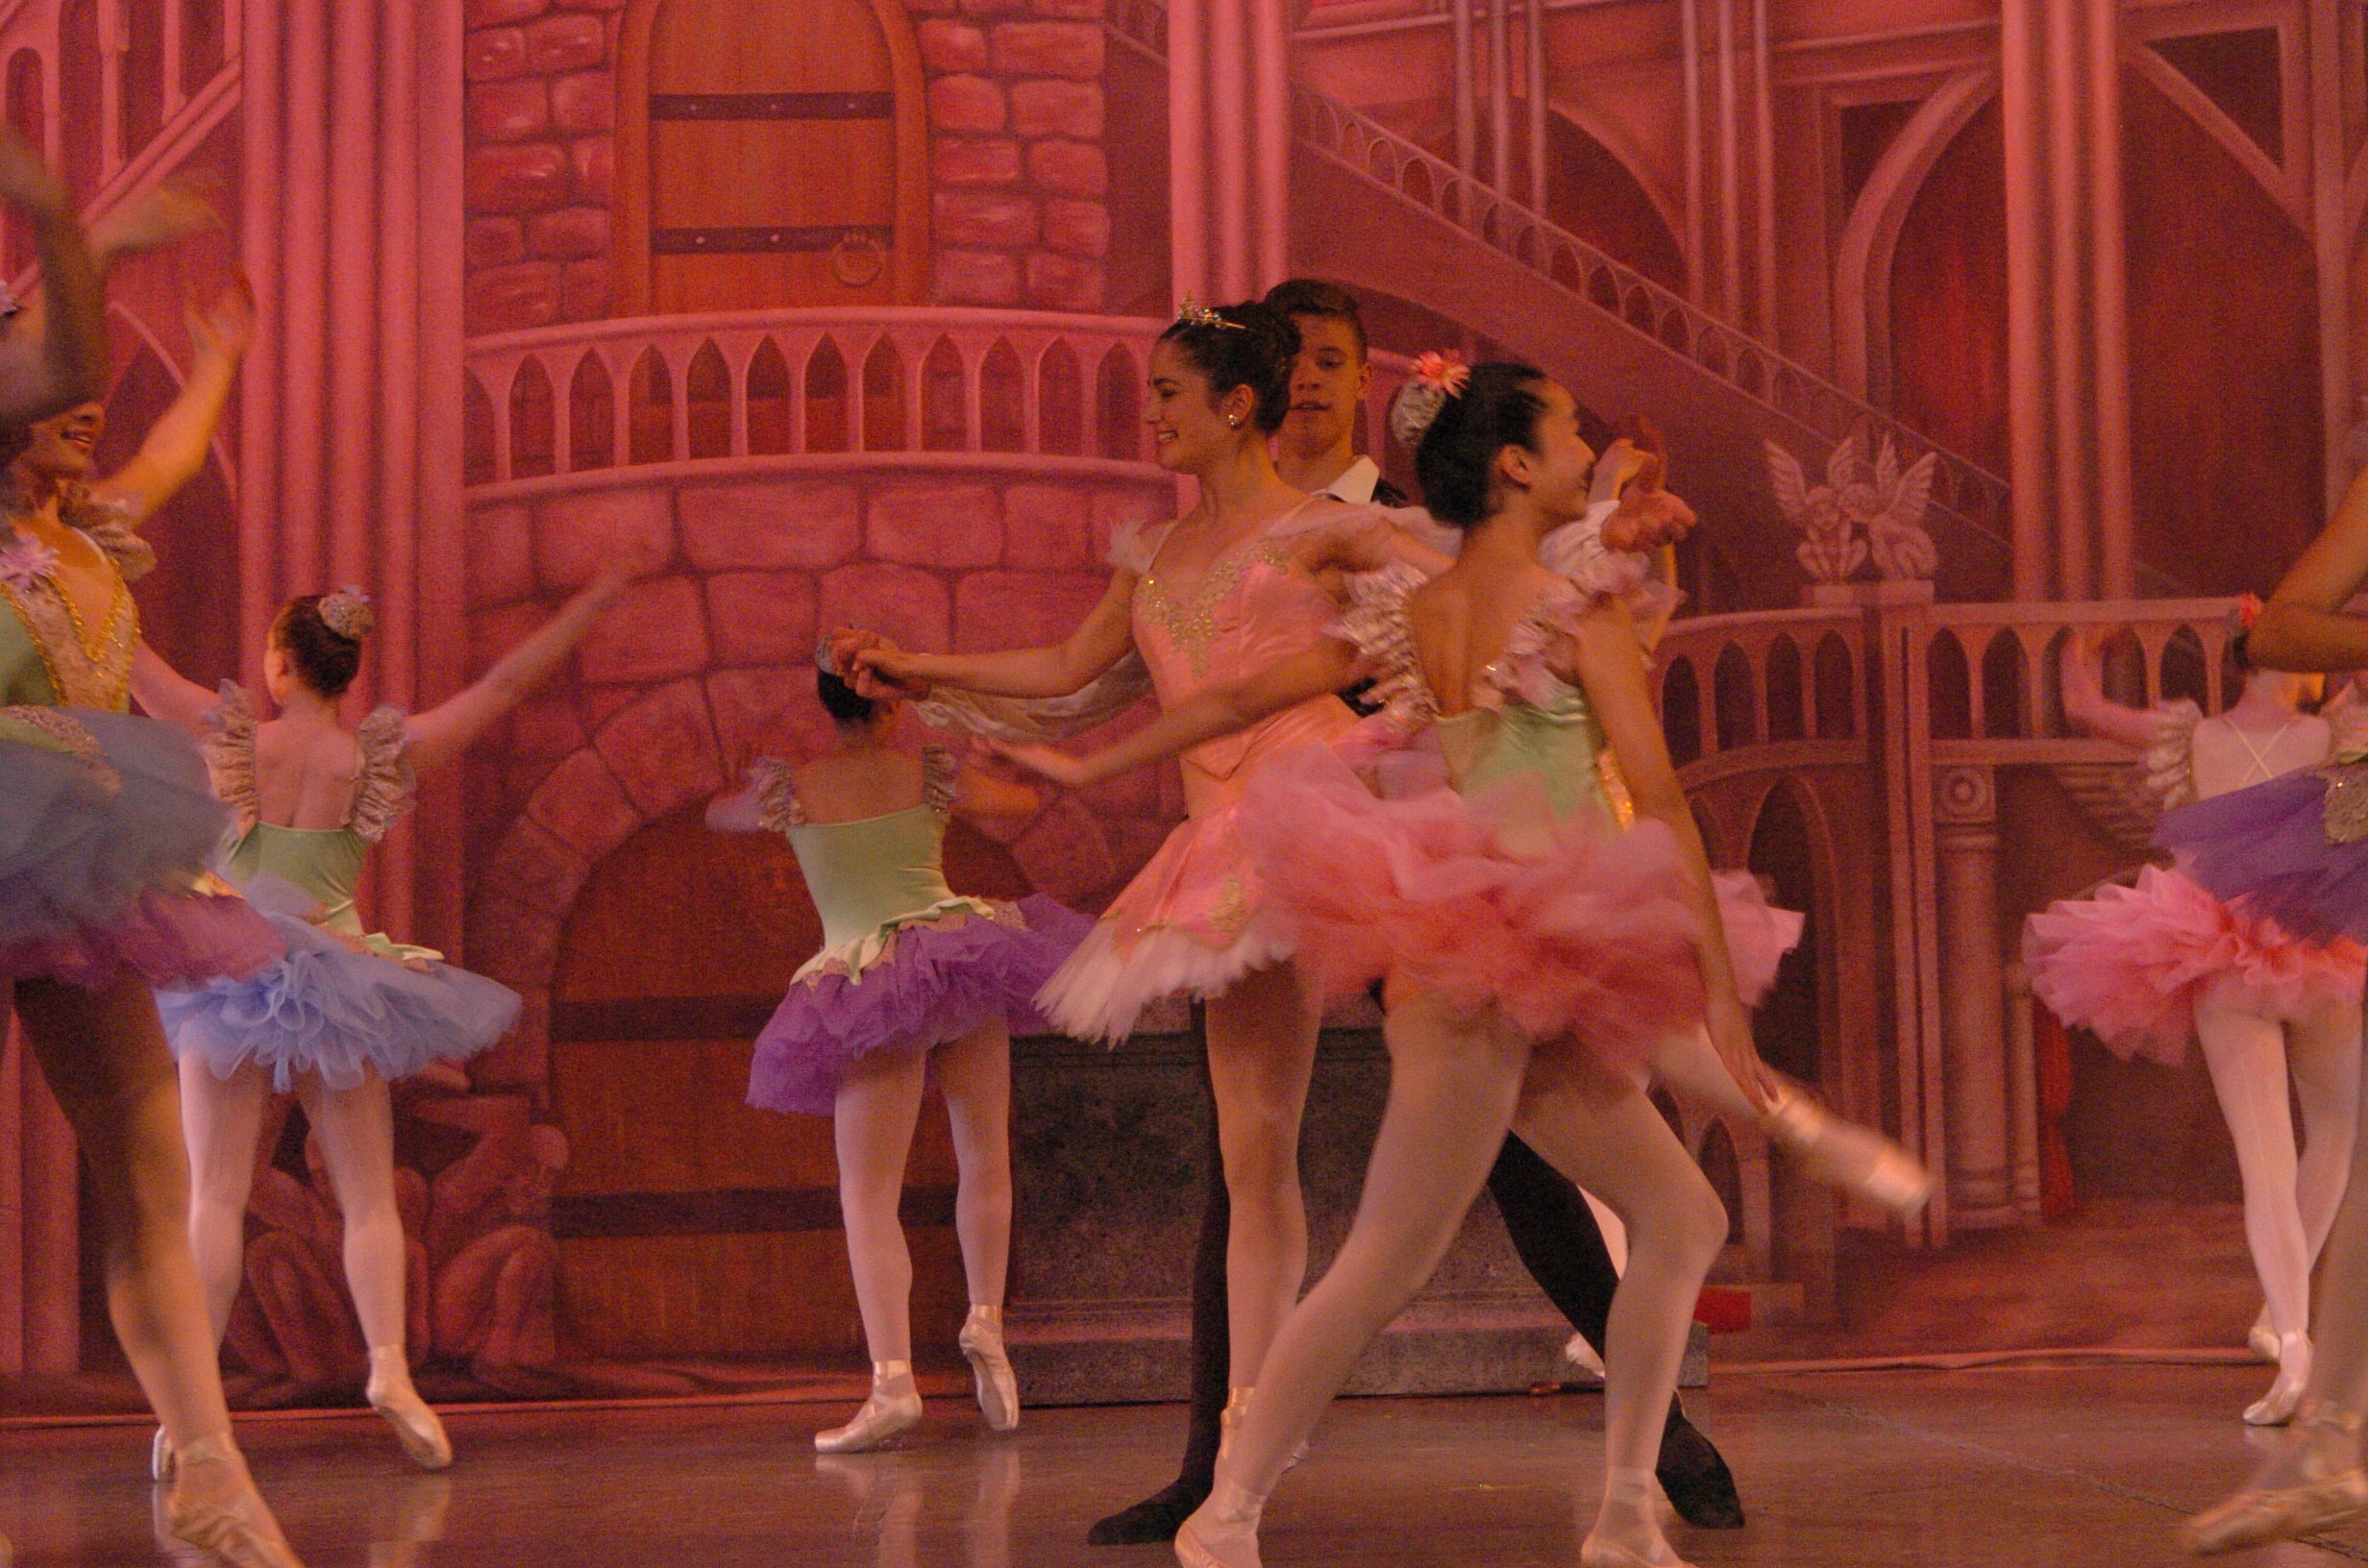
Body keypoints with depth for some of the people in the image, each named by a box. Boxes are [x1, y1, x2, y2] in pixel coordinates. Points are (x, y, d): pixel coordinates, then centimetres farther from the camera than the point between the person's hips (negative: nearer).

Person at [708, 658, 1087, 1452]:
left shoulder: (791, 790, 4)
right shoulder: (932, 773, 5)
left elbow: (718, 815, 25)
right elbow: (1026, 800, 22)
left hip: (866, 985, -1)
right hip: (962, 953, 1)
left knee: (868, 1193, -3)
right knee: (985, 1157, 20)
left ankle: (893, 1378, -16)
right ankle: (985, 1322, 12)